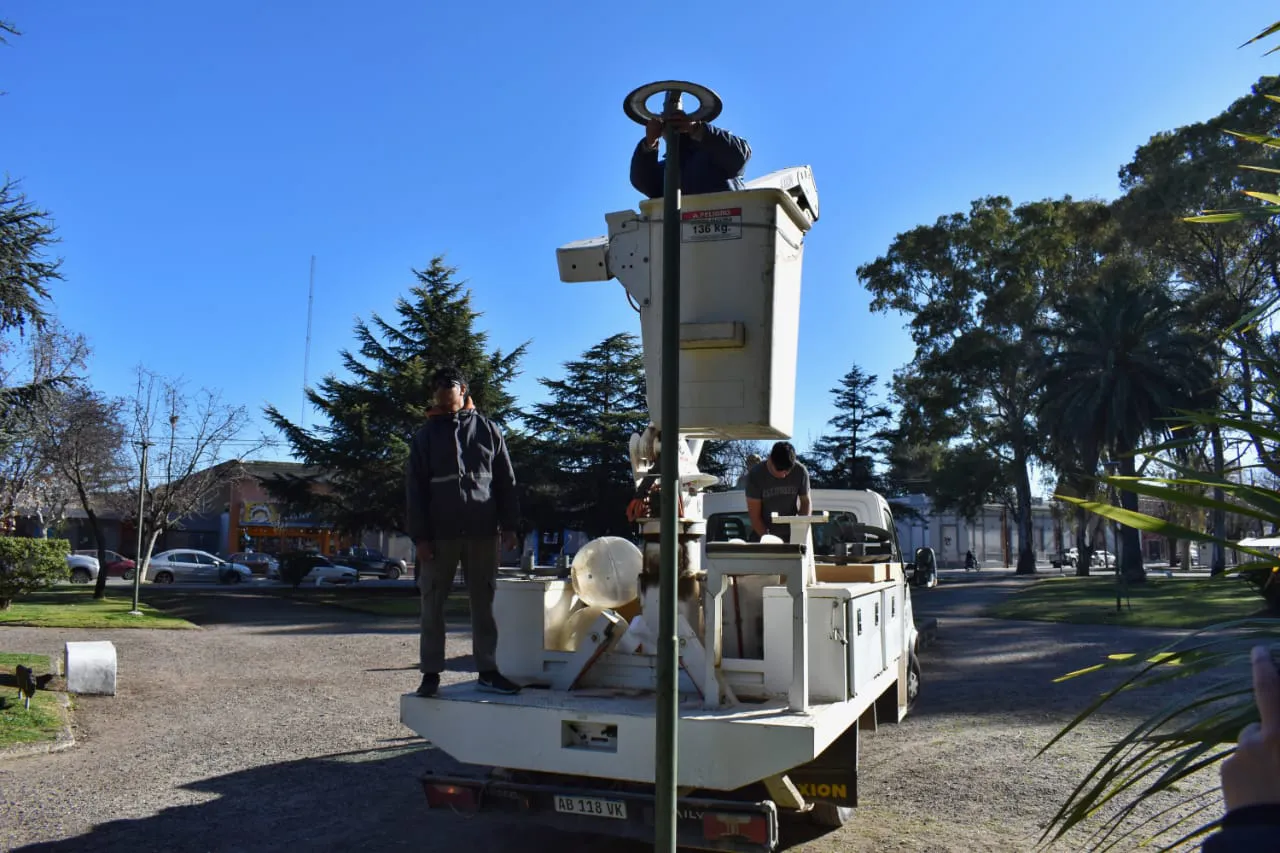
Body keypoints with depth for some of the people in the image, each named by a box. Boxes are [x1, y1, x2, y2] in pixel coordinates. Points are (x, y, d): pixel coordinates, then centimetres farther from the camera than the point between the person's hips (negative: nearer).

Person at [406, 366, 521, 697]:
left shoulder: (487, 430, 8)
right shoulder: (426, 435, 7)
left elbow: (505, 480, 8)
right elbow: (414, 489, 2)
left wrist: (508, 525, 2)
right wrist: (420, 536, -6)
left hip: (482, 532, 1)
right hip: (440, 533, 0)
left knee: (484, 603, 5)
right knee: (433, 604, 2)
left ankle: (488, 670, 13)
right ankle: (431, 673, 11)